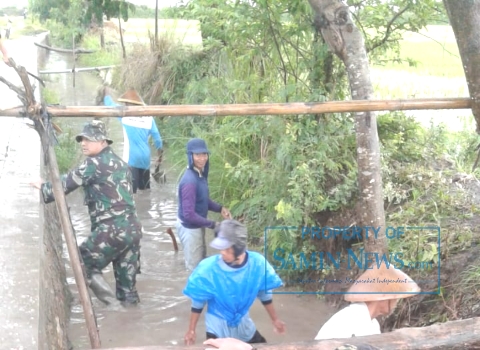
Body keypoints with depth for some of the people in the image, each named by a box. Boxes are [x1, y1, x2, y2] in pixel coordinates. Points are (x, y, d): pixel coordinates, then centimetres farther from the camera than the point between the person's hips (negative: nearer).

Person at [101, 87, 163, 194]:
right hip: (145, 158, 5)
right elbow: (157, 138, 8)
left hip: (131, 159, -5)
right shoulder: (148, 117, 4)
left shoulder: (125, 114, -4)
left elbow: (109, 104, 11)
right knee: (145, 188, 17)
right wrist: (160, 154, 21)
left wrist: (107, 93, 31)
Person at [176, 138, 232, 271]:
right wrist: (212, 224, -22)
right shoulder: (189, 181, -30)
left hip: (197, 226, 9)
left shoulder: (201, 174, -2)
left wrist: (220, 208, -2)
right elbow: (189, 214, -30)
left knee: (202, 263, 25)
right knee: (195, 268, 7)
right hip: (190, 228, -9)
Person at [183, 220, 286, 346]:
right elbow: (198, 302, -12)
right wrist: (191, 330, -5)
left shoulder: (257, 263, -20)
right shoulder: (208, 268, -26)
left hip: (243, 323, 3)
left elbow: (264, 294, -2)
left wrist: (274, 320, 7)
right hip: (217, 325, -3)